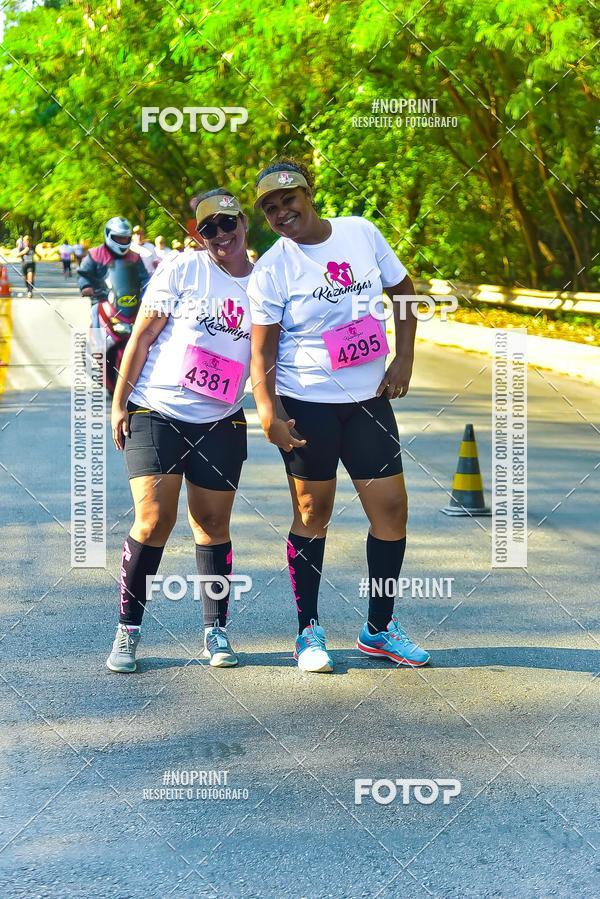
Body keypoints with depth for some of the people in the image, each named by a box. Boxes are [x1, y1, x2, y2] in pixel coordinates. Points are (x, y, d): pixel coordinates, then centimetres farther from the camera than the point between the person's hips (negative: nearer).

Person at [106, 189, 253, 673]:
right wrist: (119, 403, -4)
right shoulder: (181, 270, -3)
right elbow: (142, 336, -2)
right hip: (155, 414, -3)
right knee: (154, 521, -10)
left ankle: (216, 630, 19)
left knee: (213, 525, 7)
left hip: (220, 424, 3)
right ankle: (127, 630, 4)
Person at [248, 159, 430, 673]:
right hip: (307, 403, -3)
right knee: (313, 513, 2)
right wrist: (268, 412, -20)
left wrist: (403, 361, 5)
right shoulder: (271, 270, -7)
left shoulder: (362, 233, 2)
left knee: (391, 505, 3)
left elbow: (403, 291, 13)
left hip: (369, 398, 4)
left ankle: (379, 628, 17)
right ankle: (309, 633, 15)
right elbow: (263, 348, -8)